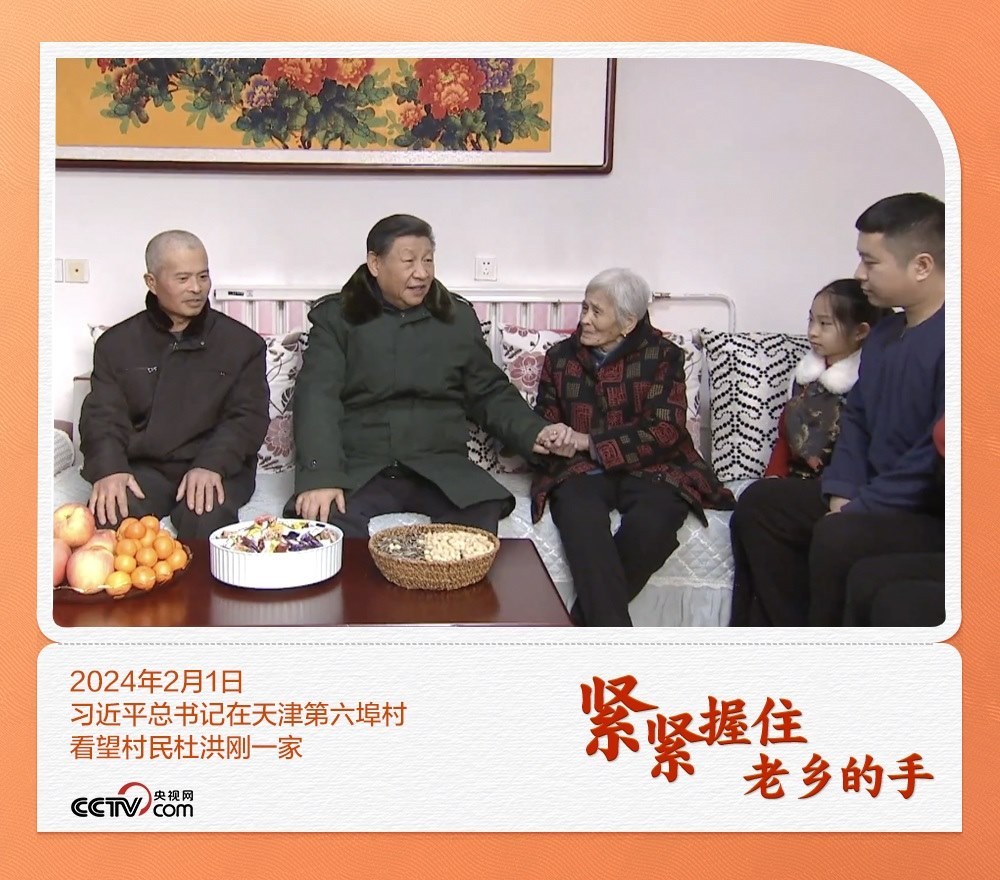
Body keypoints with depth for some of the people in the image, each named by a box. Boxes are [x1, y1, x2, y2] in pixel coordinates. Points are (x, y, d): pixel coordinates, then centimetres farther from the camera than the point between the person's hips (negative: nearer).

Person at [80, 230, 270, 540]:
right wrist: (109, 468, -17)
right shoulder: (116, 343, 13)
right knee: (110, 514, -29)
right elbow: (102, 416, 4)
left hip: (217, 469, -1)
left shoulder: (243, 342, 8)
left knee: (206, 518, -33)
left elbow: (248, 416, -1)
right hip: (142, 467, 1)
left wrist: (212, 465, -19)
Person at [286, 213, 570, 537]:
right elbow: (317, 397, -7)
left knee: (481, 514, -29)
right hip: (357, 470, -1)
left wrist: (533, 431, -2)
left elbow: (489, 392, 17)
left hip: (440, 467, 2)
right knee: (320, 522, -31)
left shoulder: (459, 317, 13)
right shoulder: (335, 317, 5)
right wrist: (320, 476, -23)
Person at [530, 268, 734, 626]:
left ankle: (581, 622, -20)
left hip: (648, 467, -1)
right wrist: (554, 439, -7)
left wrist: (589, 441, -15)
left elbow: (666, 429, -6)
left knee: (653, 522, -34)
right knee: (580, 517, -34)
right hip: (580, 469, 2)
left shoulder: (662, 355, 5)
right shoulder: (560, 356, 15)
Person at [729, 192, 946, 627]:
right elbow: (855, 420, 15)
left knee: (838, 538, -34)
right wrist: (842, 495, 0)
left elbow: (939, 455, -26)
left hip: (934, 512, -10)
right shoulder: (885, 333, 11)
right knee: (759, 503, 4)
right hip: (873, 496, 10)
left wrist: (856, 510, -19)